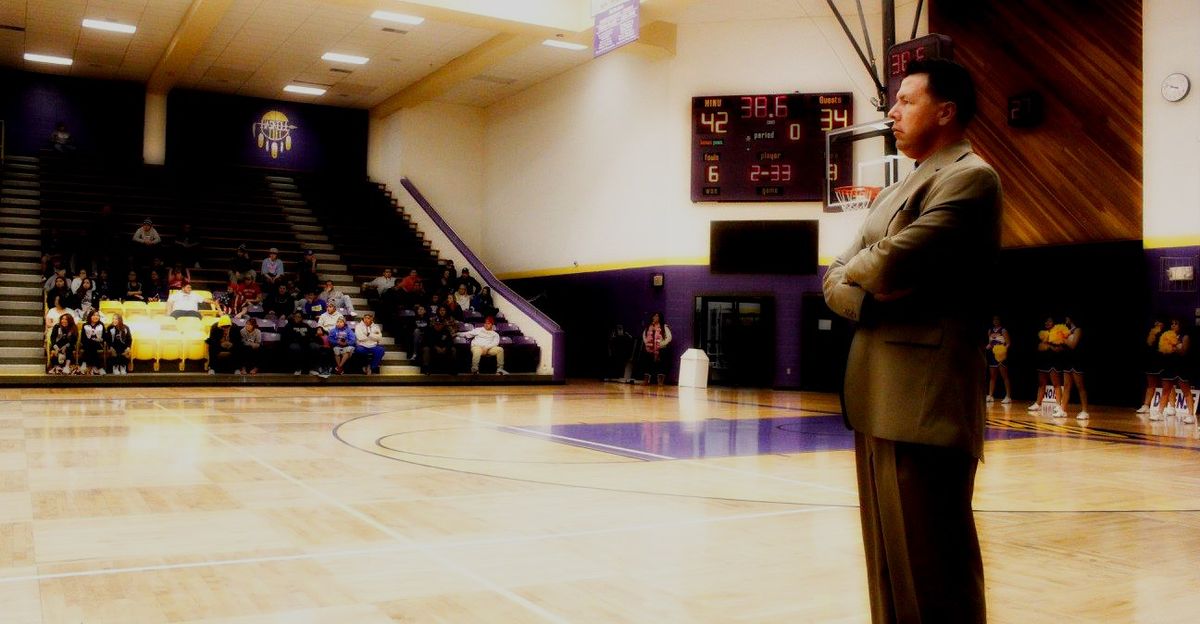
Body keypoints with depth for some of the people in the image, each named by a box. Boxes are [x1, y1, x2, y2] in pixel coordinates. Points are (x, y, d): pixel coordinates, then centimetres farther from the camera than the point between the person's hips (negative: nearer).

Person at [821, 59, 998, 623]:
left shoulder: (970, 177, -7)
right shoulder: (893, 193, 21)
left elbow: (891, 262, -21)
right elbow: (836, 282, 14)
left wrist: (851, 269, 1)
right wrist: (868, 296, -8)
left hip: (926, 400, -9)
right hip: (878, 397, 9)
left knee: (930, 557, -3)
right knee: (888, 556, 15)